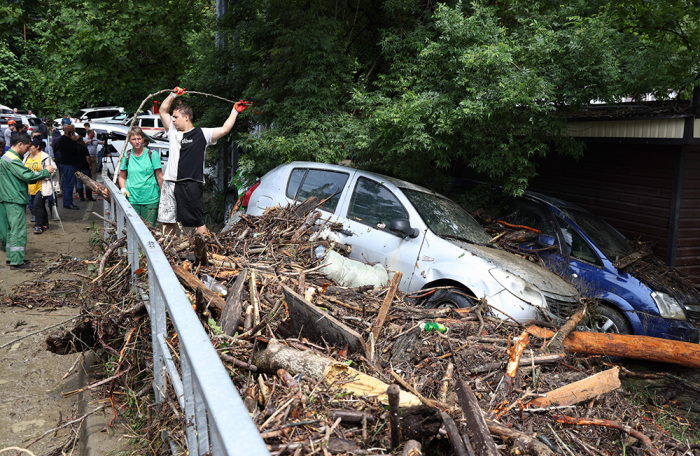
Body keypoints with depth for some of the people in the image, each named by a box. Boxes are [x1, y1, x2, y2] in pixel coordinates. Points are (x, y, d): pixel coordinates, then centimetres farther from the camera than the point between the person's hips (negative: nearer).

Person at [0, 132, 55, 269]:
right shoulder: (12, 160, -17)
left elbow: (23, 176, 17)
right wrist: (46, 172, -9)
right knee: (18, 230, -6)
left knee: (11, 229, 16)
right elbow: (28, 176, -21)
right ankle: (17, 262, -3)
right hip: (15, 200, -10)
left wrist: (41, 175, 9)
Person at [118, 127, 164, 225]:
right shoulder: (126, 155, 7)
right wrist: (123, 188, -2)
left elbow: (159, 177, 1)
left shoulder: (152, 154, 0)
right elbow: (122, 177, 17)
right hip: (131, 199, 2)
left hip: (150, 199, -2)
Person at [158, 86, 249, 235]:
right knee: (168, 220, 11)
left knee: (198, 222, -4)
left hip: (191, 185, -5)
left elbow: (224, 130, -5)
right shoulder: (173, 132, 15)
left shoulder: (202, 134, 0)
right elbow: (163, 110, 18)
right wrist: (173, 95, 12)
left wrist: (235, 111, -4)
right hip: (170, 183, 6)